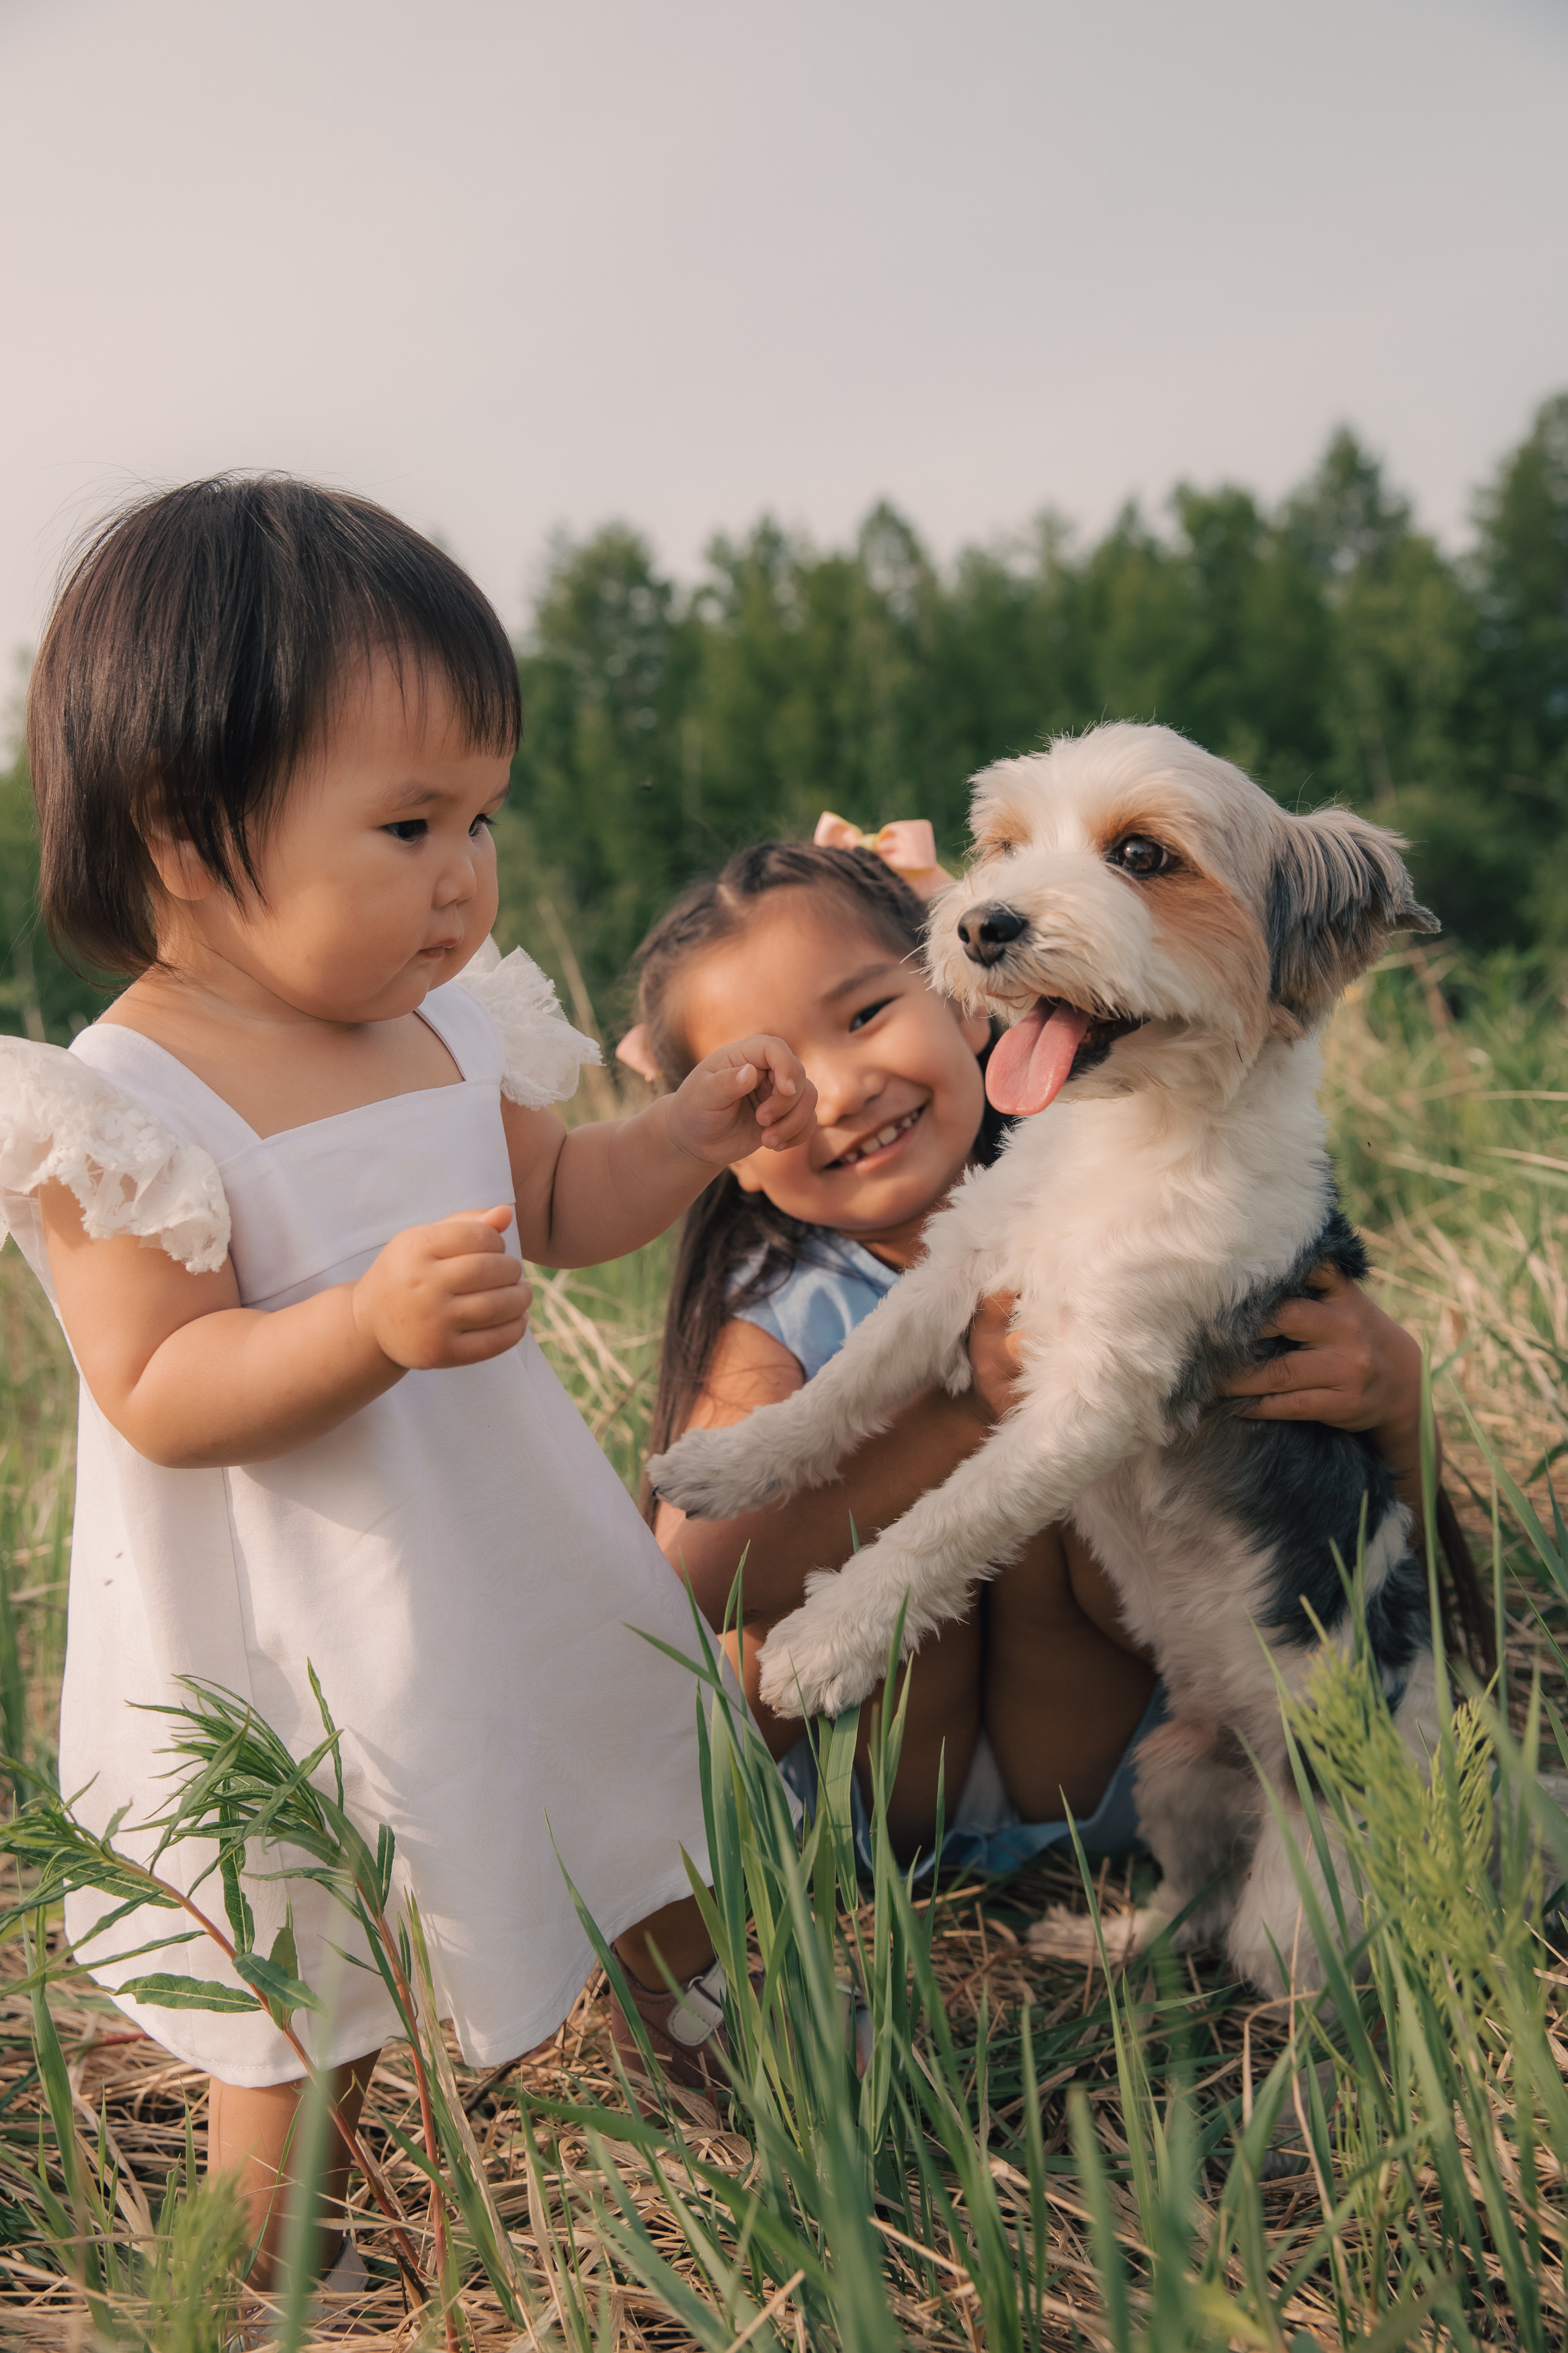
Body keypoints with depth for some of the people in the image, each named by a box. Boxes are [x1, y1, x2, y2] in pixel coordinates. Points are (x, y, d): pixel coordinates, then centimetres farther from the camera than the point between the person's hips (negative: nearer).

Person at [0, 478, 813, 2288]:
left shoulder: (456, 1025, 0)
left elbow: (552, 1209, 15)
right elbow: (157, 1395, -26)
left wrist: (687, 1134, -2)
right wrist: (374, 1322, -41)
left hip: (521, 1586, 7)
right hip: (305, 1648, -7)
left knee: (640, 1868, 26)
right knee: (309, 2017, 11)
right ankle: (266, 2288, 37)